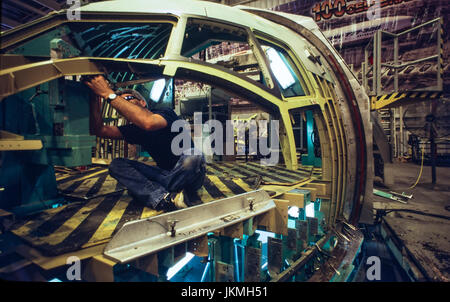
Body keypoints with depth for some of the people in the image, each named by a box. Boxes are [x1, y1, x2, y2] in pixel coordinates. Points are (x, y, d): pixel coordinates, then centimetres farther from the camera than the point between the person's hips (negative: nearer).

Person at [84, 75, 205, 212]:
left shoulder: (166, 113, -12)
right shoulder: (134, 130, 9)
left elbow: (148, 123, -36)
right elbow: (99, 130, 1)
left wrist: (109, 93, -30)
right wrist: (95, 98, -10)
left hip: (186, 177, -6)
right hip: (165, 176, 7)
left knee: (193, 156, -40)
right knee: (116, 164, -9)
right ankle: (167, 199, -28)